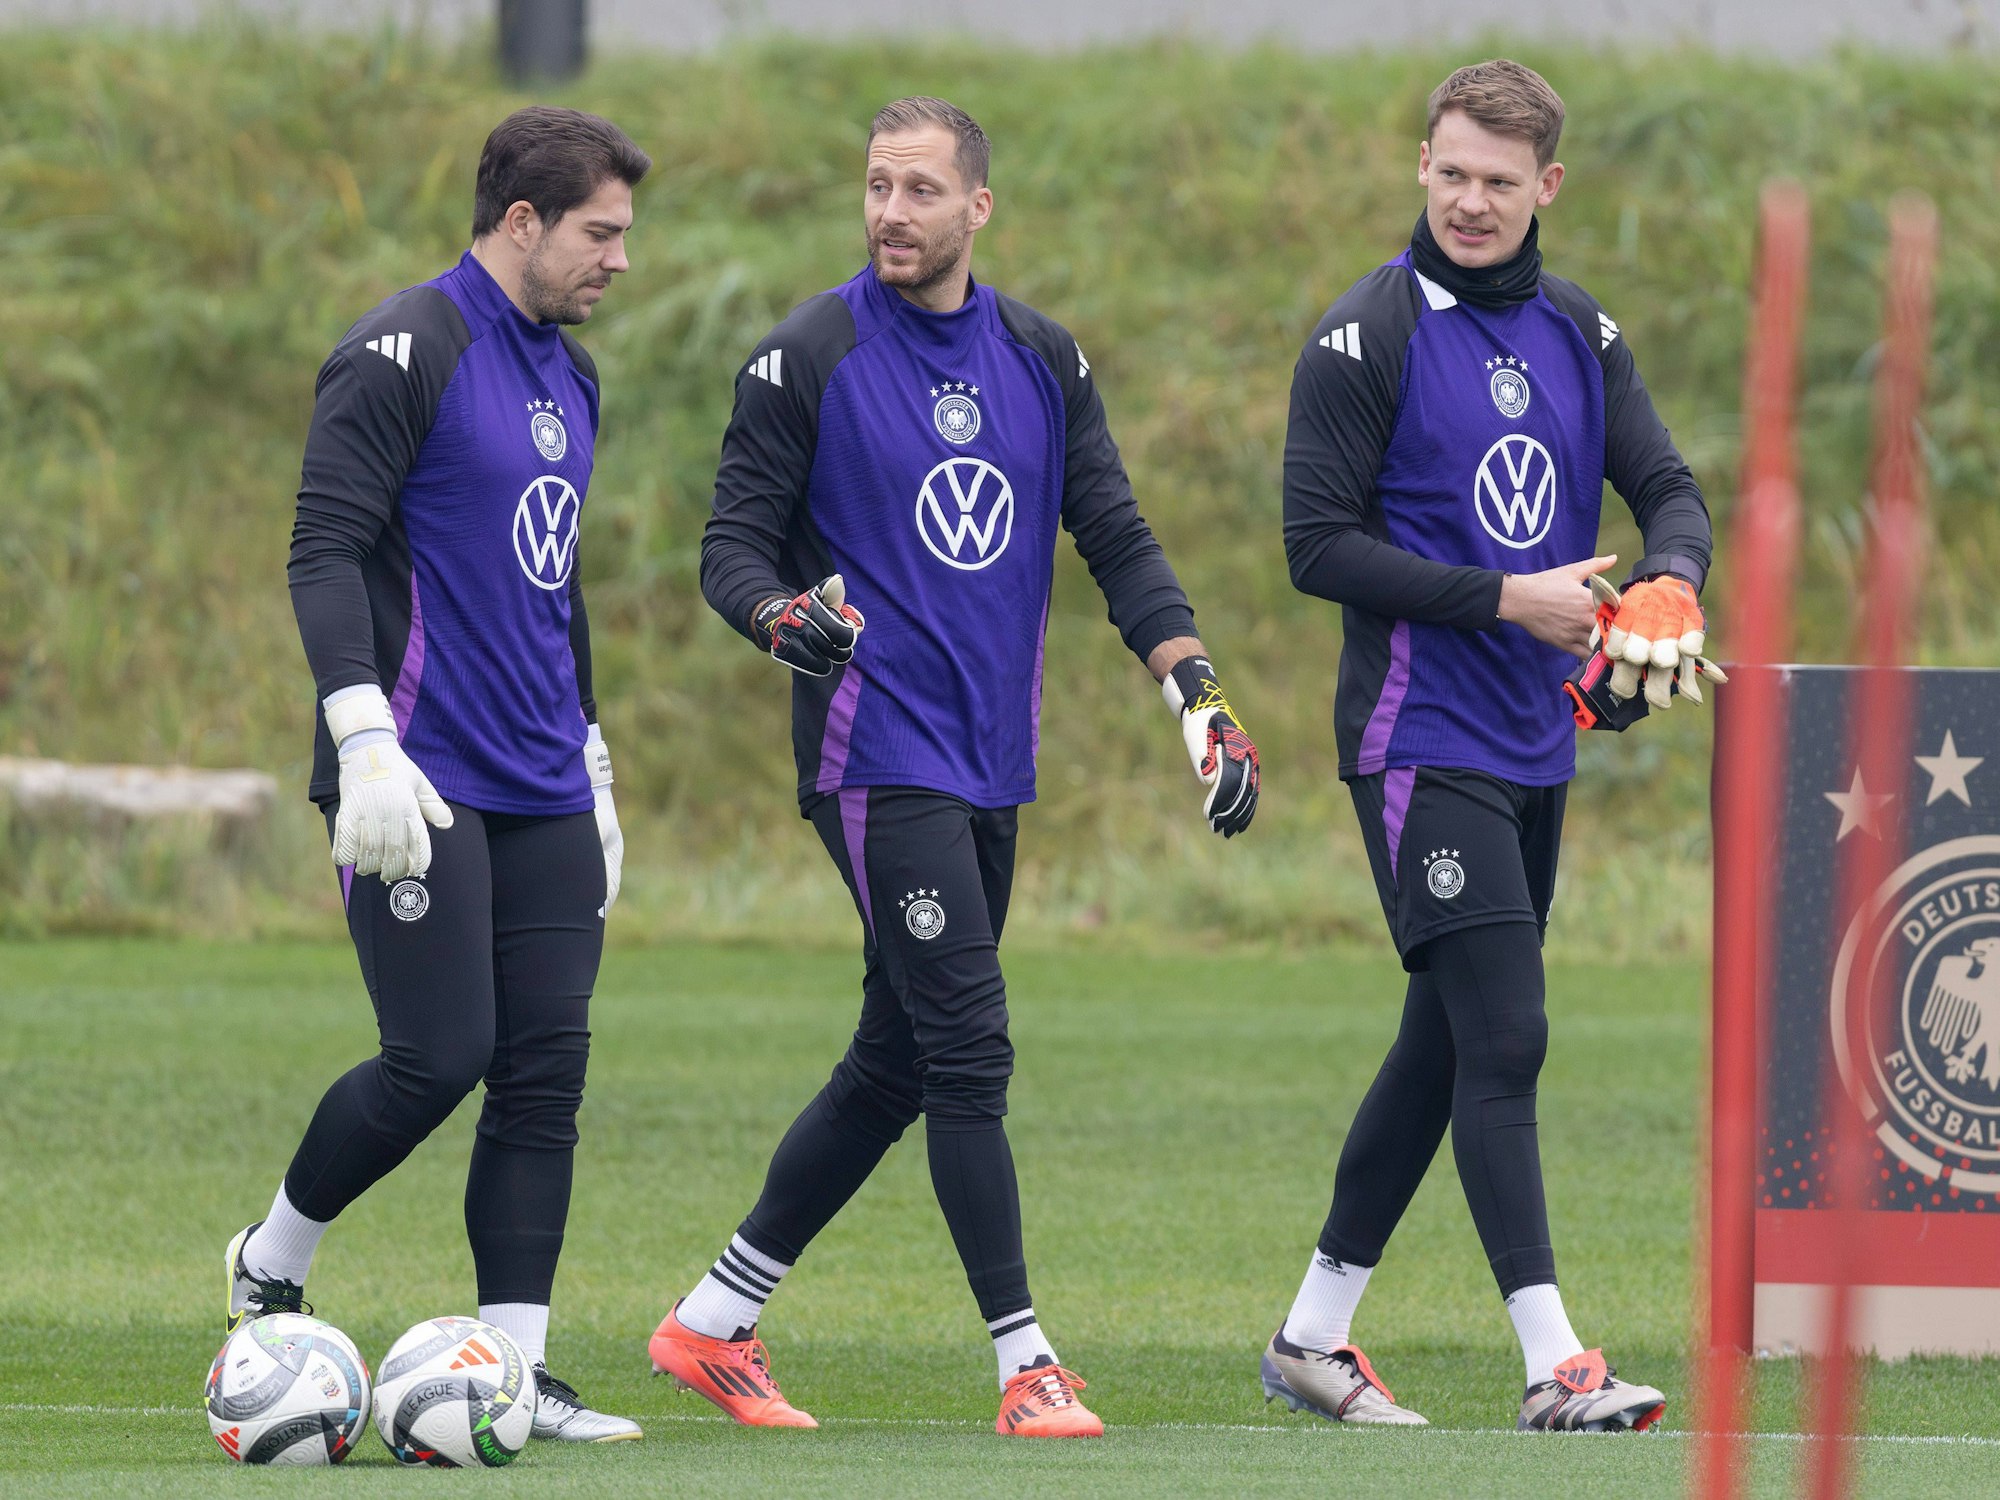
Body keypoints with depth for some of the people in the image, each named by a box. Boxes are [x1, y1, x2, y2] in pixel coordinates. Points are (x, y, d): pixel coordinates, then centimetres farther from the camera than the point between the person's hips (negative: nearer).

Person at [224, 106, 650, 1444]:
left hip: (541, 788, 8)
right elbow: (327, 553, -15)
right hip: (423, 781, -8)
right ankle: (273, 1265, 14)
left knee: (546, 1067, 0)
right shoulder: (404, 357, -10)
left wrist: (592, 755, 24)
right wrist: (366, 743, -24)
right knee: (440, 1057, -10)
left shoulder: (570, 374, 16)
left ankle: (518, 1372, 1)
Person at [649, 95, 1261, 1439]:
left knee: (896, 1066, 10)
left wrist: (1200, 696, -2)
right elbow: (733, 547, -3)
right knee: (970, 1055, -13)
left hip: (995, 763, 6)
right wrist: (784, 615, -26)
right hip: (878, 757, -6)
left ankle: (714, 1323, 21)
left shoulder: (1042, 360, 10)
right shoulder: (809, 358, -5)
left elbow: (1117, 541, 10)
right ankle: (1027, 1364, -9)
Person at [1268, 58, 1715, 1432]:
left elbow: (1670, 489, 6)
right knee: (1503, 1037, -14)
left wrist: (1669, 586, -18)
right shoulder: (1369, 337, -9)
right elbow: (1319, 545, -12)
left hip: (1535, 749, 7)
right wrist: (1508, 600, -18)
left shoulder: (1582, 333, 10)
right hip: (1421, 739, -7)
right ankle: (1554, 1363, -16)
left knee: (1448, 1047, 11)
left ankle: (1316, 1330, 22)